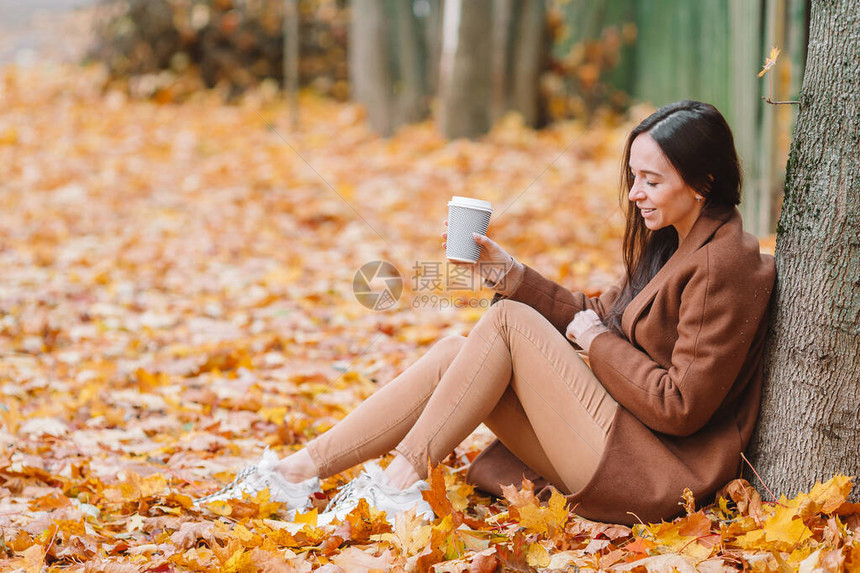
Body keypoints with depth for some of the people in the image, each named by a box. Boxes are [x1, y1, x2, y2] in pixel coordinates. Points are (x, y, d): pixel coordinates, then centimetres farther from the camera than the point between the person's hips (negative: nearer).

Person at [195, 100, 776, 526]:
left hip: (657, 477, -9)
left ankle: (400, 482, -14)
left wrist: (598, 342, -10)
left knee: (507, 322, -15)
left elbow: (681, 406, -21)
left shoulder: (724, 263, -16)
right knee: (453, 353, -1)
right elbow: (597, 315, 18)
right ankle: (301, 469, -5)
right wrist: (510, 272, 6)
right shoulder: (668, 241, 14)